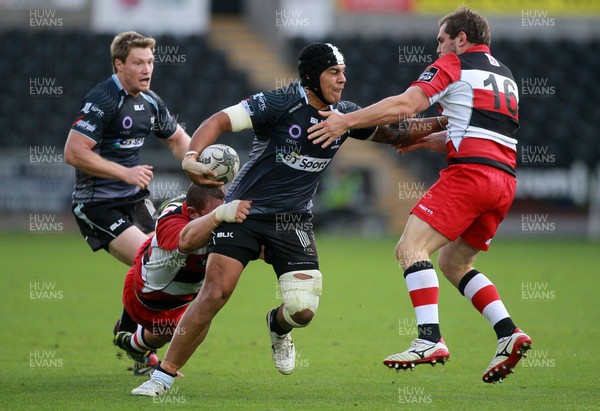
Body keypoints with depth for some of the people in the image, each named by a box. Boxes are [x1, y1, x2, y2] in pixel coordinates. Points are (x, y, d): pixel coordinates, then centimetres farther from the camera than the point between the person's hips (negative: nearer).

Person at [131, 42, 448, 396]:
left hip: (293, 221, 4)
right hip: (245, 210, -4)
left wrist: (442, 123, 5)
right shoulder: (281, 104, -13)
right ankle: (164, 376, -4)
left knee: (303, 309, -12)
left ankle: (278, 327, 28)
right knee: (215, 294, -15)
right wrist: (192, 158, -33)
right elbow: (221, 121, -17)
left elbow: (393, 133, 16)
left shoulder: (344, 115, 3)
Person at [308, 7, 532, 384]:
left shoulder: (453, 65, 3)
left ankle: (430, 340, -26)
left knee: (412, 248, -11)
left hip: (471, 171, -8)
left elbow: (405, 105, -10)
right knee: (454, 262, 19)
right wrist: (424, 140, 31)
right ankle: (509, 334, 5)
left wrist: (346, 120, -7)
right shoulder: (505, 75, 27)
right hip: (505, 179, 8)